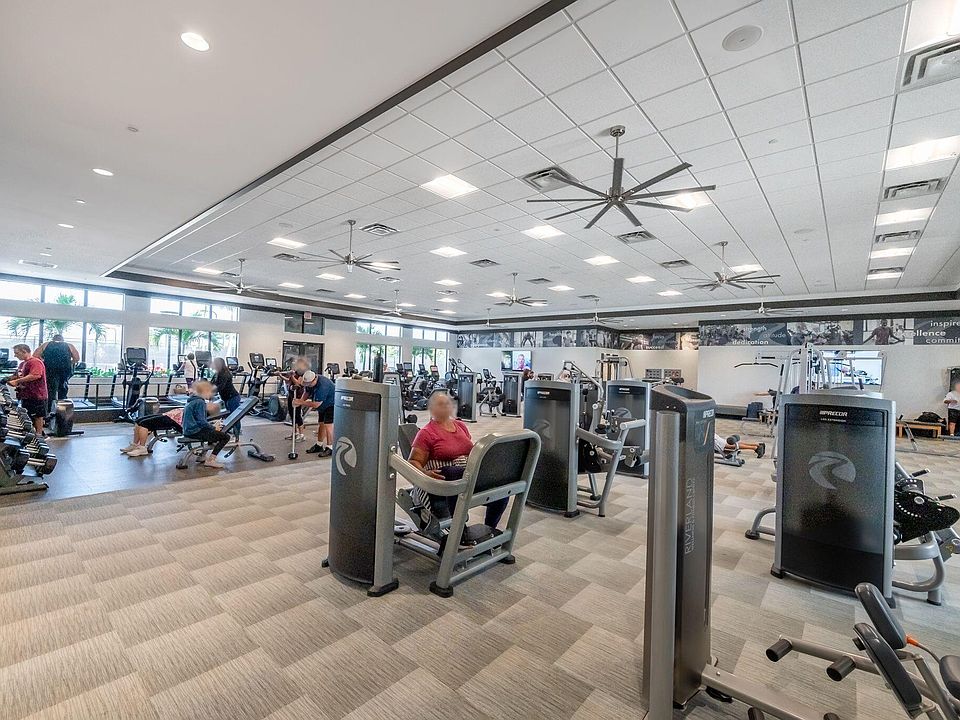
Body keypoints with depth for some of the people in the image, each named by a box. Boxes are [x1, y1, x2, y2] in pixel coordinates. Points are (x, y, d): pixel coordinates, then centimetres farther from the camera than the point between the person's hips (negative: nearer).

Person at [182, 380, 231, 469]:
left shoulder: (192, 401, 15)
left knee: (214, 431, 32)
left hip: (189, 430, 11)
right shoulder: (200, 402, -16)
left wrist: (212, 425, 14)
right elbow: (201, 421, -22)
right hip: (196, 432, -11)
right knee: (226, 437, -12)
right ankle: (210, 461, -12)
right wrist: (213, 427, -9)